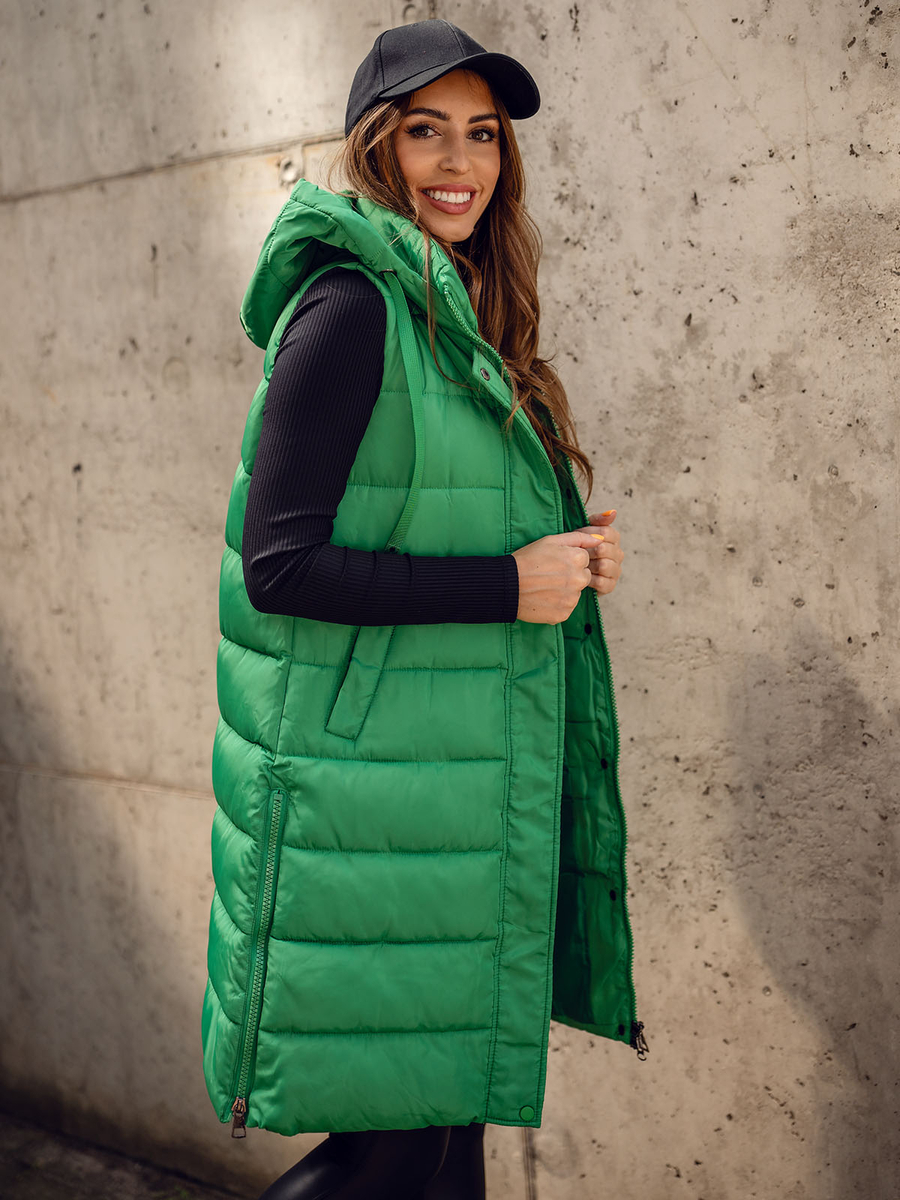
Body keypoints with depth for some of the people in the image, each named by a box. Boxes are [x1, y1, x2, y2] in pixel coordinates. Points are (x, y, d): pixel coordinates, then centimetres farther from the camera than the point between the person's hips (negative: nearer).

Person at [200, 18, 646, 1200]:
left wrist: (567, 556, 1)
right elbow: (278, 565, -19)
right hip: (367, 803, -9)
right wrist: (511, 585, -17)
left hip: (457, 786, 9)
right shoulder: (353, 307, -13)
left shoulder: (455, 317, 15)